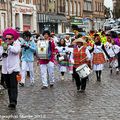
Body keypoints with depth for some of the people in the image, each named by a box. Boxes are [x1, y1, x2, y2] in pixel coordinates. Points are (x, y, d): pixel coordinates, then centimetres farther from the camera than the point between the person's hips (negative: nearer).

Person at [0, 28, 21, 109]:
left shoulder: (17, 43, -2)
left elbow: (16, 50, -22)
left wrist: (8, 46, -30)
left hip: (14, 69, -5)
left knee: (14, 86, -13)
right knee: (9, 87, 10)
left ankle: (13, 102, -21)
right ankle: (11, 102, 17)